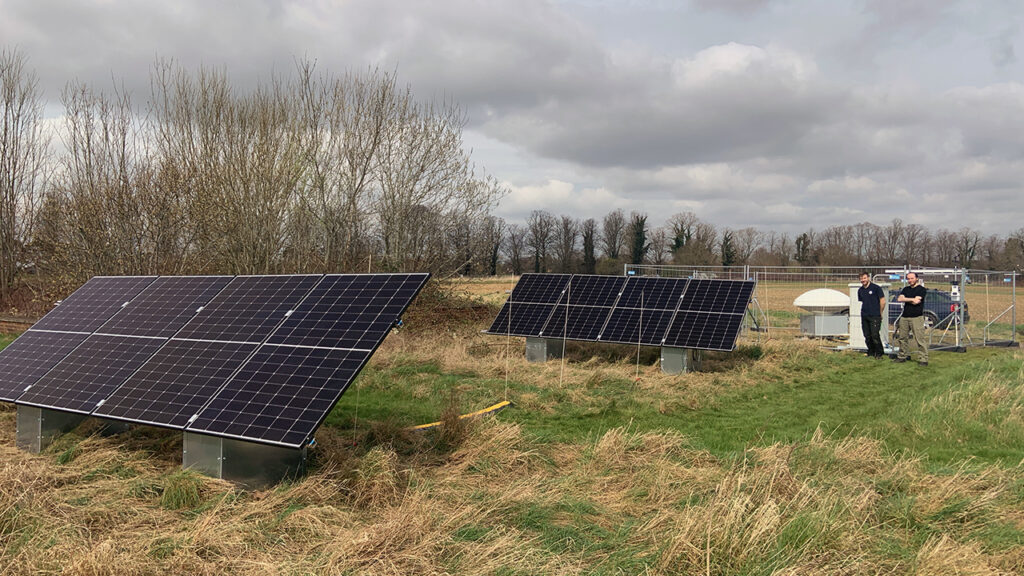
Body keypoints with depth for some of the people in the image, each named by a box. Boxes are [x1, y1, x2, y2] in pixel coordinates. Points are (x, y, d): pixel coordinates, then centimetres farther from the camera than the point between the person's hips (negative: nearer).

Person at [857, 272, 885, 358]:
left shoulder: (876, 288, -4)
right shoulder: (860, 290, 12)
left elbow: (883, 301, -2)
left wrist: (879, 313, 3)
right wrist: (865, 311, 16)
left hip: (875, 316, -6)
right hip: (864, 316, 6)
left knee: (875, 335, -11)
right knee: (867, 336, 6)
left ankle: (879, 353, 1)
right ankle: (871, 353, 17)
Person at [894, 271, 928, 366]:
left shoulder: (921, 289, -1)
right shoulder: (905, 289, 17)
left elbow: (916, 302, -13)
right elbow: (899, 299, 1)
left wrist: (906, 299, 0)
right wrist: (912, 299, -8)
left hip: (917, 317, -6)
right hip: (904, 317, 6)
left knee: (919, 339, -9)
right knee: (902, 338, 9)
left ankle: (923, 359, -6)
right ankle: (902, 356, 20)